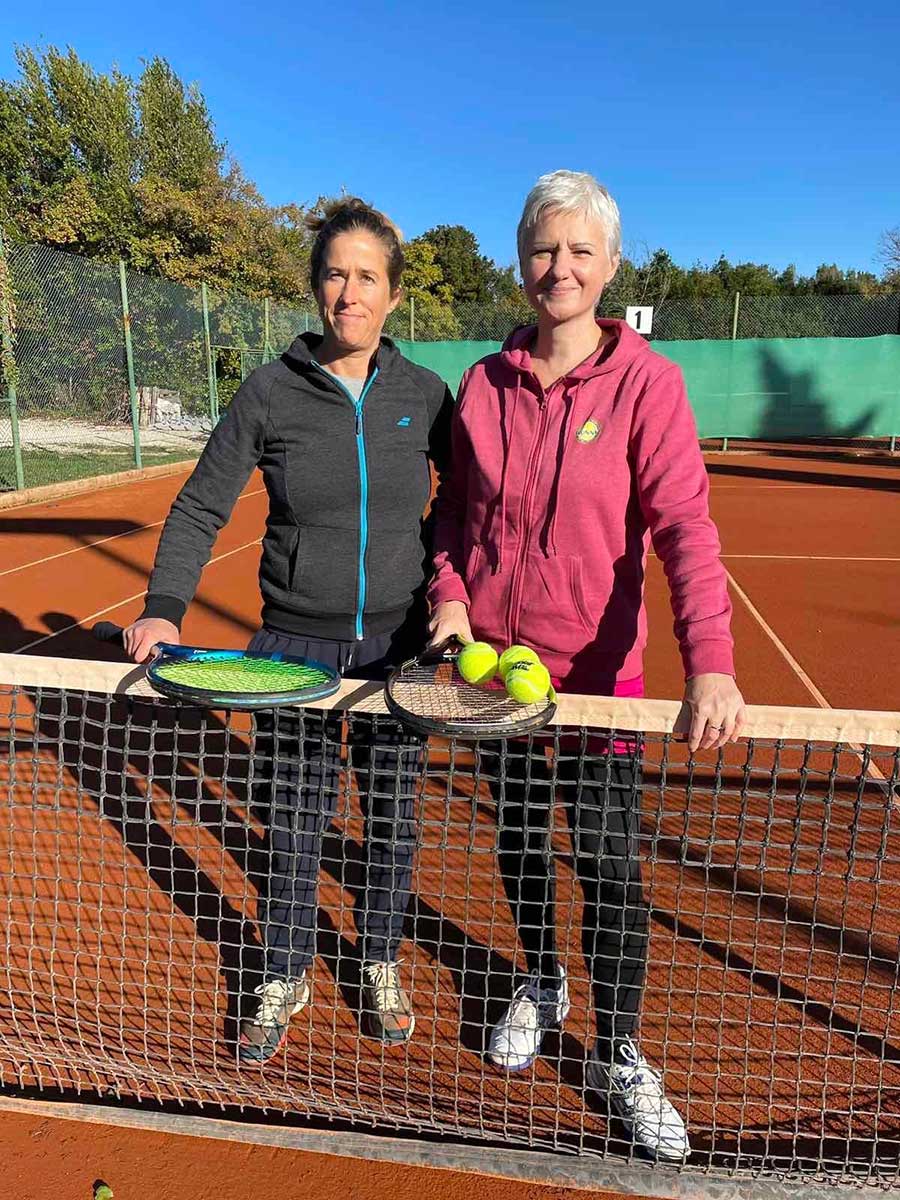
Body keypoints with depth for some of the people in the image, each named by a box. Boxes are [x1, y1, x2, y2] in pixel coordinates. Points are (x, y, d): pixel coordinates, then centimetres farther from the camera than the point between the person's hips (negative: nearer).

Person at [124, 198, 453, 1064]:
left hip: (398, 643, 1)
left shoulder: (424, 394, -1)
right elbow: (199, 510, -2)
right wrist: (164, 606, -14)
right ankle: (284, 977, 36)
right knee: (291, 820, 11)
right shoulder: (270, 392, -5)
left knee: (391, 814, 15)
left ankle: (381, 965, 40)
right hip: (295, 644, -1)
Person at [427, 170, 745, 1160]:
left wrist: (710, 662, -31)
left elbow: (683, 523, -19)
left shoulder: (646, 382, -9)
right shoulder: (484, 383, 2)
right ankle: (540, 982, 46)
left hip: (596, 667, -3)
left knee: (609, 863, 5)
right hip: (494, 660, 4)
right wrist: (450, 593, -6)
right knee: (516, 836, 18)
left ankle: (618, 1054, 29)